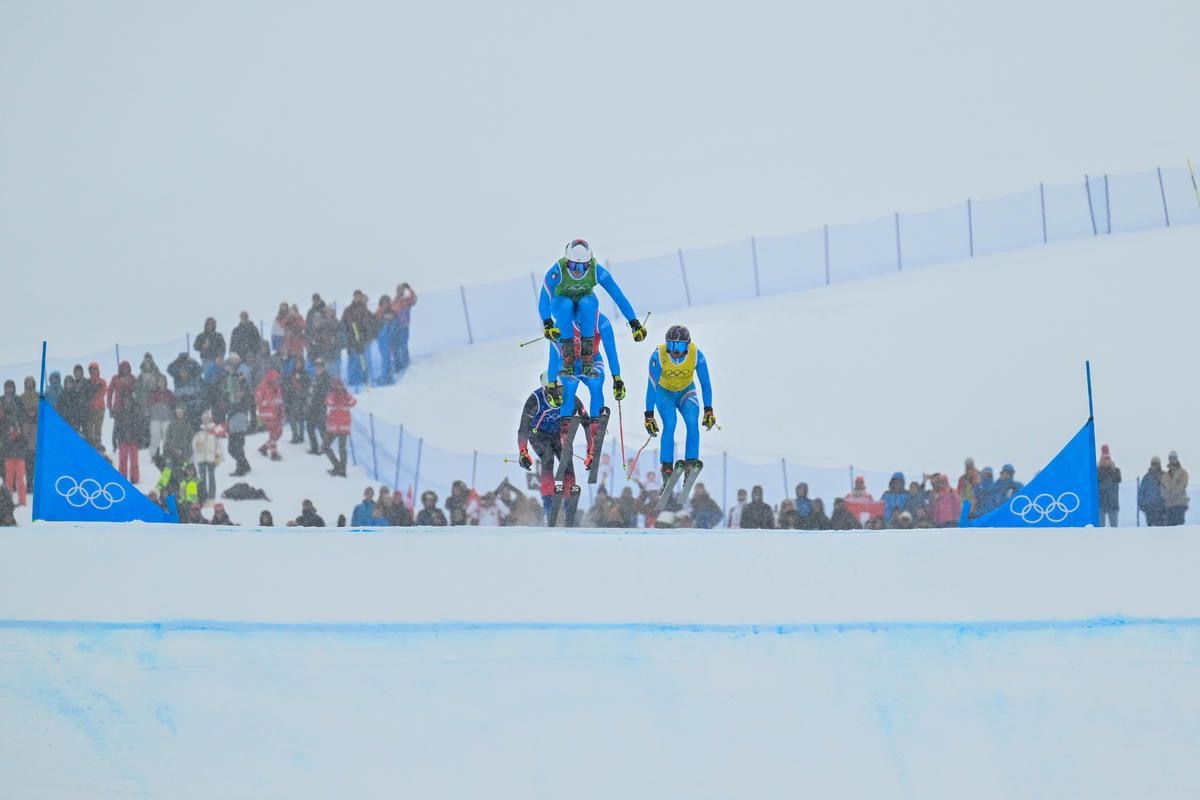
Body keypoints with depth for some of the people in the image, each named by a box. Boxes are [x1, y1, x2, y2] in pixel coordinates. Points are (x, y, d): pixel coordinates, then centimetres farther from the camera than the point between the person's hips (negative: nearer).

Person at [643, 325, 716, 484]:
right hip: (664, 392, -1)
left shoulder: (696, 355, -27)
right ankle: (667, 467, -16)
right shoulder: (658, 355, -31)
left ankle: (691, 462, -17)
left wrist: (709, 410, -18)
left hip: (686, 391, 1)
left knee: (692, 421, -23)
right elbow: (651, 386, -26)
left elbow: (705, 383, -17)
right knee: (669, 424, -23)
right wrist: (649, 415, -26)